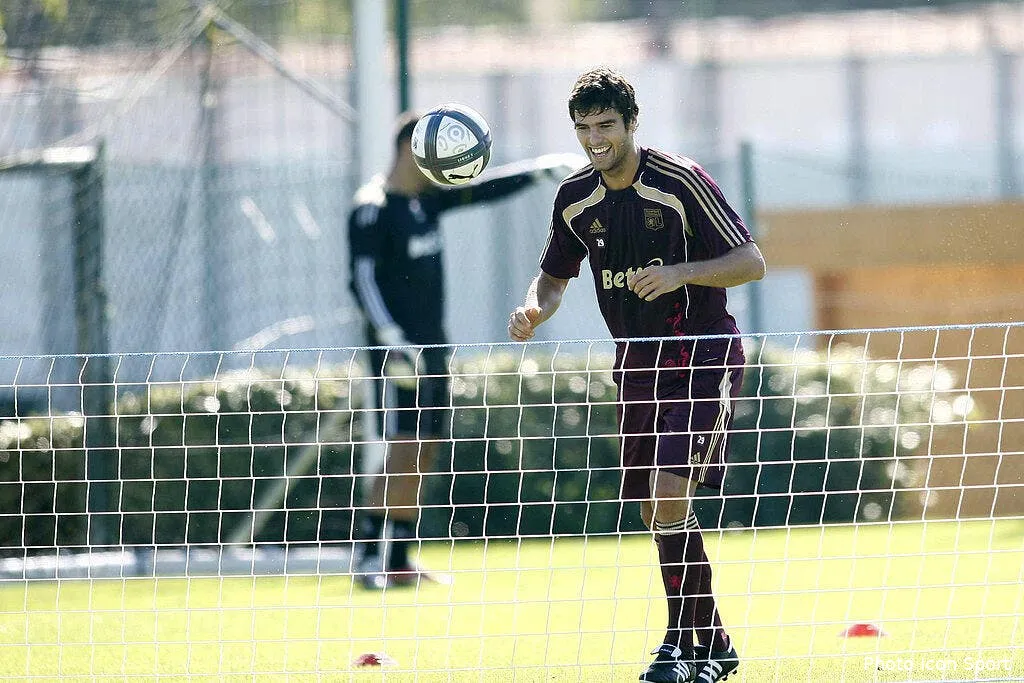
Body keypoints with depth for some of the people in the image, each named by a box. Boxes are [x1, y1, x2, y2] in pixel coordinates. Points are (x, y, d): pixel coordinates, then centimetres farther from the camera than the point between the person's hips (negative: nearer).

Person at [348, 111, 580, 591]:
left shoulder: (427, 199, 12)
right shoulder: (372, 208, -12)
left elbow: (485, 189, 20)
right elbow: (362, 278, -18)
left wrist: (542, 169, 12)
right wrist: (392, 340, -26)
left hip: (431, 347, 9)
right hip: (398, 350, -9)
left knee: (423, 454, 7)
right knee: (405, 451, -16)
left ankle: (398, 560, 11)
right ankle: (370, 555, -15)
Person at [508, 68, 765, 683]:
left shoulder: (681, 182, -14)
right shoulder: (575, 199, 3)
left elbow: (752, 262, -13)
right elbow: (555, 276, 17)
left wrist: (680, 273, -28)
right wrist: (534, 310, -5)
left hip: (703, 360, -6)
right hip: (638, 367, 6)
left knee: (669, 494, -20)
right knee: (655, 512, 6)